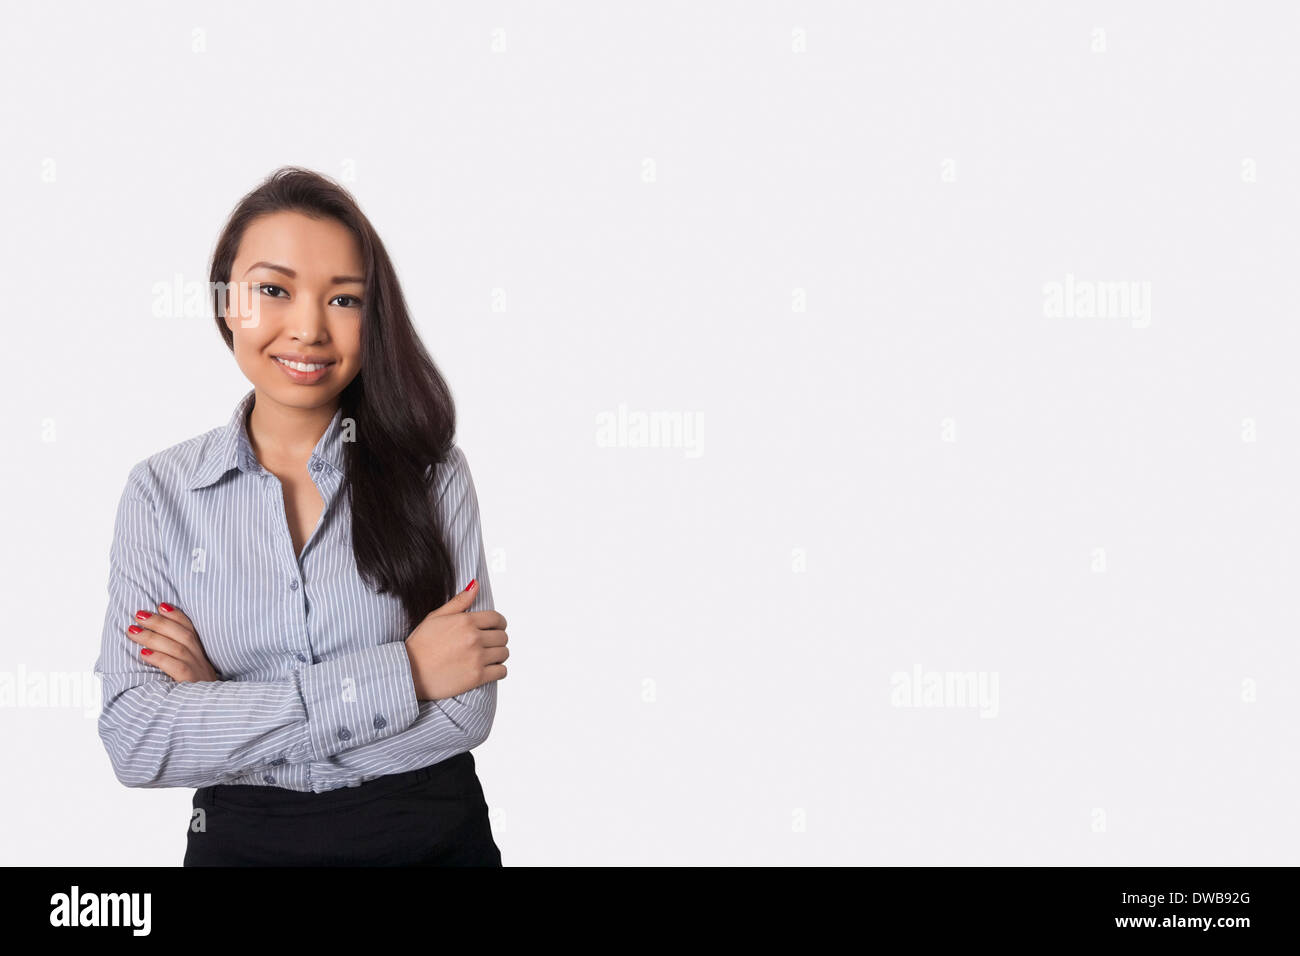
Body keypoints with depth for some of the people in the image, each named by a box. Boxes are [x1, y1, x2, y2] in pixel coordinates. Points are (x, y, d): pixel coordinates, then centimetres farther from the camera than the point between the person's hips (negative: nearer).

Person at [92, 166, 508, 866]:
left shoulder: (429, 468, -6)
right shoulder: (160, 492, -4)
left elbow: (464, 713, -14)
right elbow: (134, 744, -15)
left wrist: (226, 703, -17)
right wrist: (399, 672, -19)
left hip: (431, 834, 0)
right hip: (244, 840, 0)